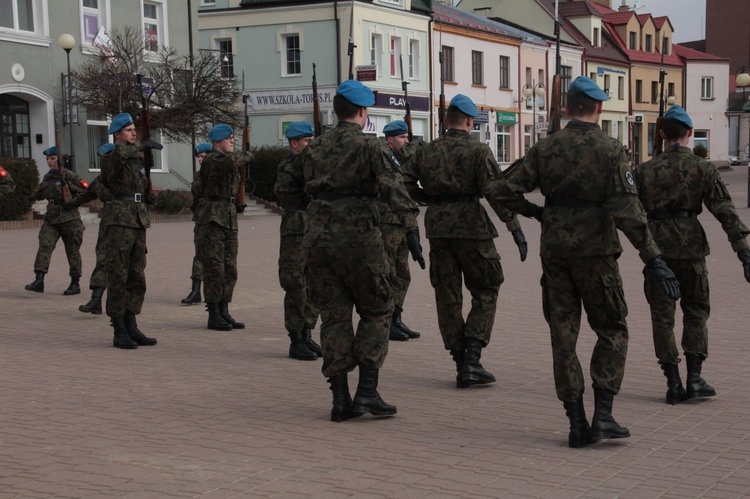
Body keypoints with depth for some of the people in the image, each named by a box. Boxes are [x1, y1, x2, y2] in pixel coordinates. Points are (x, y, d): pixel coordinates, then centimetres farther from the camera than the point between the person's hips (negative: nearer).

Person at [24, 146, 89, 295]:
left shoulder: (69, 176, -7)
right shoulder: (47, 177, 12)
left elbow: (87, 192, -8)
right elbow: (42, 192, 27)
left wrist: (74, 203, -18)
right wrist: (33, 197, 10)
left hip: (69, 218, -5)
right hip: (51, 218, 5)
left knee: (72, 251, 3)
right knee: (44, 246, -11)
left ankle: (75, 284, 13)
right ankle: (39, 280, -17)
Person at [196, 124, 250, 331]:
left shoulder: (228, 160, 17)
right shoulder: (212, 160, -10)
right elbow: (231, 161, -18)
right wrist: (243, 155, 1)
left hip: (230, 218, 9)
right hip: (212, 219, -9)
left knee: (230, 269, 8)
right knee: (215, 269, -6)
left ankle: (224, 312, 14)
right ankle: (214, 316, 0)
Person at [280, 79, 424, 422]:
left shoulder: (315, 148, 13)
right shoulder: (370, 147, -3)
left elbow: (288, 184, 21)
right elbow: (394, 189, -15)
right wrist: (411, 230, -20)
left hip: (317, 238, 5)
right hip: (358, 239, -5)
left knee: (334, 317, 9)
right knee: (376, 312, 9)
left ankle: (341, 400, 8)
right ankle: (367, 391, 0)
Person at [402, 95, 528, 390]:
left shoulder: (427, 151, 9)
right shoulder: (478, 151, -5)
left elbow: (405, 185, 6)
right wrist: (516, 229, -14)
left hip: (437, 227, 4)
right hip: (471, 226, -4)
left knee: (448, 297, 9)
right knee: (485, 292, 8)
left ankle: (461, 365, 12)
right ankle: (471, 359, -5)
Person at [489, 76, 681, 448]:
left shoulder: (545, 149, 2)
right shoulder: (610, 151, -8)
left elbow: (503, 190, -1)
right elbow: (627, 211, -17)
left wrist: (535, 212, 16)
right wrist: (652, 258, -15)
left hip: (555, 253, 3)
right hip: (596, 252, -3)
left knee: (563, 336, 8)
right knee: (611, 332, 12)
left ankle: (577, 424, 9)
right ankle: (603, 415, 1)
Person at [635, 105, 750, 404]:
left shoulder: (645, 171, 4)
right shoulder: (703, 169, 0)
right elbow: (726, 212, -7)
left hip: (657, 248, 1)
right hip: (691, 247, -1)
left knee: (662, 316, 6)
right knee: (695, 312, 13)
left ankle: (673, 383, 6)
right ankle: (694, 379, 5)